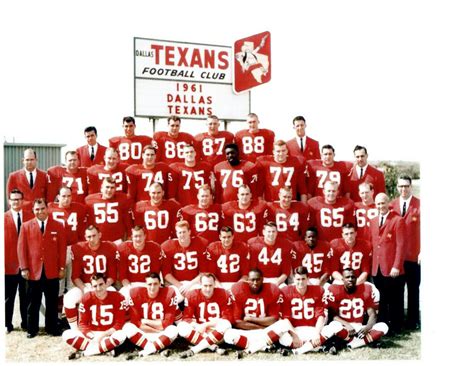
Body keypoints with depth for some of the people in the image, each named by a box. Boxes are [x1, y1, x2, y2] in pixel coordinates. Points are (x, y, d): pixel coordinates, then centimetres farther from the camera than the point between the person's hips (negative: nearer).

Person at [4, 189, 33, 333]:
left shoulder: (31, 217, 2)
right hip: (9, 264, -1)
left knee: (26, 296, 11)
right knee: (8, 297, 9)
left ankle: (26, 323, 23)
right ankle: (7, 324, 21)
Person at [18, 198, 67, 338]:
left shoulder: (58, 226, 4)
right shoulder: (26, 226, 4)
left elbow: (62, 248, 3)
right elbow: (22, 248, 2)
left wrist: (62, 268, -1)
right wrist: (24, 268, -5)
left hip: (52, 271, 0)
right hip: (33, 271, 0)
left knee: (52, 302, 8)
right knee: (33, 303, 8)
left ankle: (52, 328, 19)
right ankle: (32, 329, 20)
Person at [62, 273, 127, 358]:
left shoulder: (117, 297, -11)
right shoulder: (86, 298, -5)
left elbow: (119, 323, -11)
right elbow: (82, 323, -3)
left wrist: (102, 335, -20)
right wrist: (93, 338, -19)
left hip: (109, 334, -2)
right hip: (91, 333, 3)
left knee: (121, 335, -36)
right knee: (66, 335, -20)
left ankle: (83, 352, -26)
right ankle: (107, 347, -27)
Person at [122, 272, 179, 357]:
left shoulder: (168, 293, -13)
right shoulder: (136, 293, -10)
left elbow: (168, 323, -13)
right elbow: (135, 322, -11)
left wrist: (146, 321, -9)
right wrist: (158, 327, -15)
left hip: (161, 337, -1)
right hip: (142, 335, 1)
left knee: (173, 330, -31)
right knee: (127, 327, -27)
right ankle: (158, 349, -26)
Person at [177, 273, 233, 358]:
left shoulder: (223, 295, -8)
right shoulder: (191, 295, -5)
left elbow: (227, 318, -11)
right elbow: (187, 317, -6)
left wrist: (206, 325, -18)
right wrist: (197, 326, -27)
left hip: (217, 333, -1)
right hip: (199, 331, 1)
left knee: (226, 325, -34)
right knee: (182, 326, -25)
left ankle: (194, 350, -34)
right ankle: (213, 347, -31)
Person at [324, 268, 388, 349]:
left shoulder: (366, 290, 2)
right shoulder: (335, 291, -5)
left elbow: (372, 314, 0)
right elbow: (333, 315, -8)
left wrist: (367, 327, -21)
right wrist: (347, 325, -25)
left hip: (360, 329, 3)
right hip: (344, 328, -3)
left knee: (383, 327, -21)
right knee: (334, 326, -37)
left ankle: (351, 344, -29)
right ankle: (366, 341, -21)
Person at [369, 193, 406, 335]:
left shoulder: (398, 220, -6)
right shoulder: (373, 221, 15)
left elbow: (401, 245, -11)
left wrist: (396, 266, -16)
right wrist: (372, 264, 6)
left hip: (392, 269, -5)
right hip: (377, 268, 6)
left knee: (395, 300, 5)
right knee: (381, 300, 12)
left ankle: (395, 328, 16)